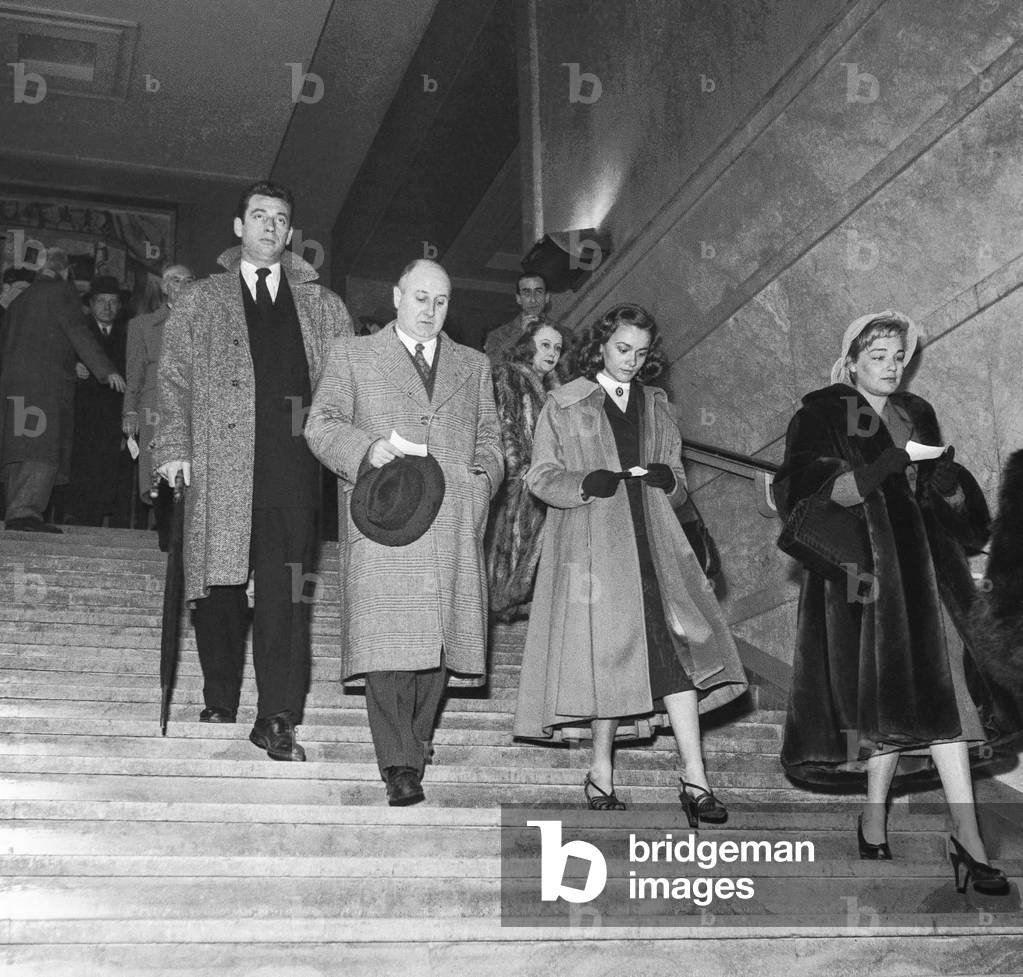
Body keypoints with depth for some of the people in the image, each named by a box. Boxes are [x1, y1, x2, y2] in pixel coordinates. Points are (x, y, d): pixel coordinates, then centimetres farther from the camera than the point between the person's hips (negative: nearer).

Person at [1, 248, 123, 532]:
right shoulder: (62, 291, 2)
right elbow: (76, 332, -8)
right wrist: (106, 370, -9)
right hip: (47, 379, -7)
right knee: (45, 447, -11)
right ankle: (27, 510, -21)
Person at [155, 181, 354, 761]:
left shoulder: (323, 307, 17)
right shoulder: (200, 302, 15)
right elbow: (174, 381, 10)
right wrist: (174, 448, -2)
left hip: (293, 464, 0)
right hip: (220, 463, 0)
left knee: (286, 592, -7)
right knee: (219, 587, 4)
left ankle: (278, 718, -5)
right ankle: (220, 706, 19)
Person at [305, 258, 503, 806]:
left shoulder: (473, 367, 25)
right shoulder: (354, 358, 16)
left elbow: (489, 438, 21)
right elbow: (321, 425, 8)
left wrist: (481, 483, 1)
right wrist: (366, 449, -11)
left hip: (453, 525, 3)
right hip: (384, 519, -3)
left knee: (440, 637, -2)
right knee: (387, 639, -14)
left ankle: (416, 746, 14)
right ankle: (399, 766, -14)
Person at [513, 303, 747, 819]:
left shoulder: (654, 405, 18)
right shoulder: (565, 405, 6)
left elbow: (677, 480, 20)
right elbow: (541, 476, 2)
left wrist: (668, 479, -4)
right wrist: (585, 483, -16)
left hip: (652, 543, 3)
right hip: (593, 547, -3)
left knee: (677, 647, -9)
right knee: (605, 652, -3)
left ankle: (695, 781, -10)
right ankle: (601, 773, 13)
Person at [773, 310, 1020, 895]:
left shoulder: (918, 415, 18)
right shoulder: (822, 415, 2)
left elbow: (957, 506, 18)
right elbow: (807, 491, -12)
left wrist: (949, 484, -6)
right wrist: (875, 473, -25)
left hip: (926, 572, 5)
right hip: (862, 571, -4)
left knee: (940, 691, -4)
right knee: (887, 696, -6)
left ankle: (967, 837, -6)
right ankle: (875, 821, 9)